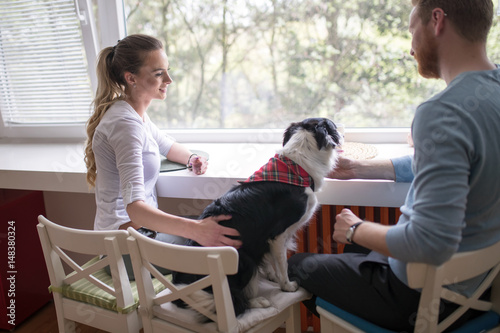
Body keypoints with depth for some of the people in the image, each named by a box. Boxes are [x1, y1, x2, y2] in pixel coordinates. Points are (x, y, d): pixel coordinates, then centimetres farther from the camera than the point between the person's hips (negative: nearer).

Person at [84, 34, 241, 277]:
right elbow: (135, 208, -36)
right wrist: (195, 230, -48)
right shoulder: (125, 123, -25)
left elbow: (166, 144, 25)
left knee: (215, 227, 9)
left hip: (139, 225, 10)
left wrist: (192, 159, 3)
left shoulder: (135, 112, 6)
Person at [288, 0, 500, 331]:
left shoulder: (442, 113, -33)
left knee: (298, 265, 12)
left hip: (420, 296, -9)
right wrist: (358, 168, 12)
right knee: (356, 246, 33)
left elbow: (433, 243, -37)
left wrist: (355, 230, -19)